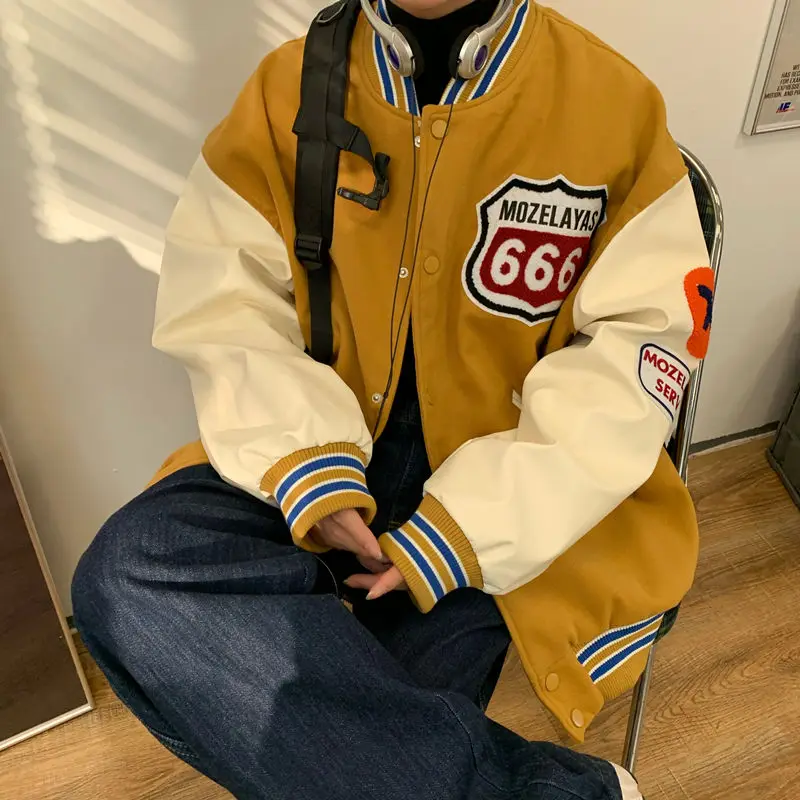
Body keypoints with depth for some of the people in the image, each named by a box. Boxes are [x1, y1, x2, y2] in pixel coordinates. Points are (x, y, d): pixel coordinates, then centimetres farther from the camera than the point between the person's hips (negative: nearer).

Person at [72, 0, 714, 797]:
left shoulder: (617, 103, -6)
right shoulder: (286, 88, 1)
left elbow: (634, 358, -8)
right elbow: (225, 307, 0)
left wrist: (463, 528, -18)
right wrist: (309, 468, -18)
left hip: (510, 485, -2)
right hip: (330, 452, 3)